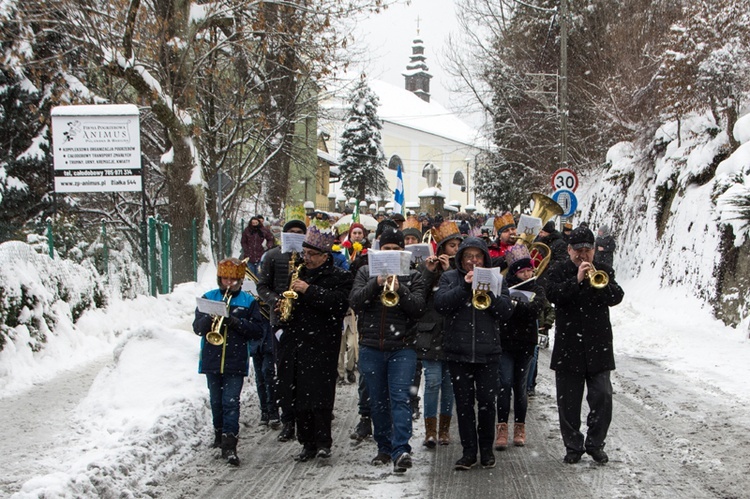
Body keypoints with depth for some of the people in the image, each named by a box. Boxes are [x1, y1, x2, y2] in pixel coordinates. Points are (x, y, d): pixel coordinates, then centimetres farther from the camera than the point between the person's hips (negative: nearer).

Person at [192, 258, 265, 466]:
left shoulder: (248, 301, 3)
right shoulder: (208, 298, 6)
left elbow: (257, 331, -4)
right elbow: (197, 327, 0)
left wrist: (236, 322, -18)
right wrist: (209, 318, -21)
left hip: (236, 362, -2)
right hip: (212, 360, 2)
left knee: (231, 402, -9)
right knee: (216, 401, 14)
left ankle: (229, 446, -12)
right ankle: (220, 434, 34)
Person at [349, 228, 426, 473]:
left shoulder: (413, 276, 6)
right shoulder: (366, 272, 11)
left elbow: (419, 307, -6)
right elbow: (355, 301, -4)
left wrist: (400, 289, -20)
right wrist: (376, 283, -16)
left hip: (402, 347, -2)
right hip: (371, 348, 3)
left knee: (400, 398, -13)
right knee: (378, 401, 9)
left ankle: (401, 450, -20)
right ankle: (384, 448, 20)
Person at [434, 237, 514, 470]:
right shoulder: (449, 278, 8)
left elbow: (506, 311, -2)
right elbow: (440, 304, -9)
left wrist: (487, 291, -13)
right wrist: (464, 286, -15)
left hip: (488, 352, 0)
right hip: (458, 352, 0)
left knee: (487, 402, 0)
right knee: (464, 403, 3)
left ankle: (486, 449, 15)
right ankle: (469, 451, 12)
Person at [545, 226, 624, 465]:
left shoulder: (604, 271, 10)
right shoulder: (558, 272, 4)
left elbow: (617, 297, -5)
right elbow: (553, 295, -15)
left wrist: (599, 283, -22)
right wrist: (577, 280, -24)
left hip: (599, 346, 1)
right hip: (568, 348, -1)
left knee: (602, 397, -2)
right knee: (568, 400, 3)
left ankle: (595, 443, 13)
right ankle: (573, 446, 15)